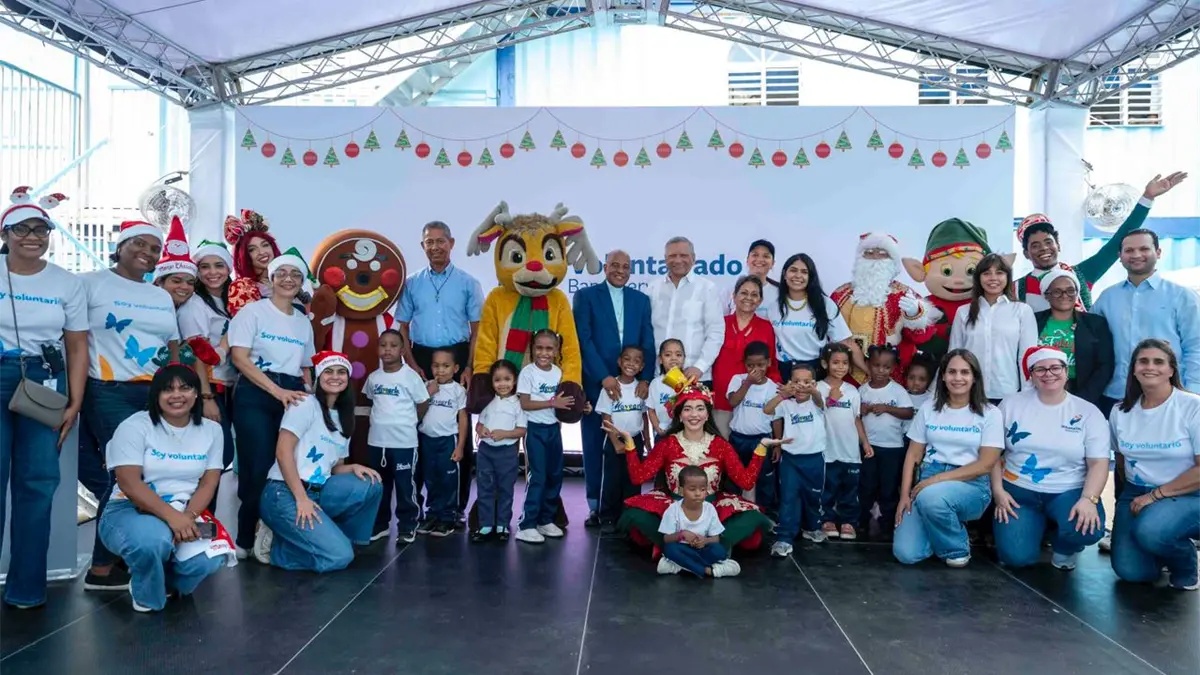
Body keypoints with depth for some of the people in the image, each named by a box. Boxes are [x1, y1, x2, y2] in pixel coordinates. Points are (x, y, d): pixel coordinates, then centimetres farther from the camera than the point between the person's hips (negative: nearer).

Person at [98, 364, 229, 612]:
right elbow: (129, 483, -17)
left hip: (186, 513, 3)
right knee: (153, 540, -39)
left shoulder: (211, 430, 5)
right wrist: (172, 516, -29)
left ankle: (167, 582, 12)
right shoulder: (134, 426, -7)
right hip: (130, 510, -3)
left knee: (206, 561, -27)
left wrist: (188, 516, -20)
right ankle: (147, 597, -2)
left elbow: (209, 483, 0)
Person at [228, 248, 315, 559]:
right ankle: (247, 539, 4)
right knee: (258, 467, -10)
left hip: (293, 397, 5)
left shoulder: (304, 322, 17)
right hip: (256, 395, -5)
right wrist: (277, 391, -17)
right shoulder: (253, 311, 1)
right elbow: (239, 358, -10)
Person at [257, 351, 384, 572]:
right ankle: (275, 545, 1)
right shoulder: (306, 404, -6)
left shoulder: (344, 418, 17)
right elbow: (283, 452, -15)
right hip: (284, 494, -7)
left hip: (319, 492, 7)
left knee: (372, 485, -12)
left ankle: (335, 538, 2)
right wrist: (301, 498, -20)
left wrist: (353, 467, -6)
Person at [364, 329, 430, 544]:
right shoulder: (373, 377, 4)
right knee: (378, 486, 15)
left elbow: (423, 405, -3)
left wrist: (406, 422, 4)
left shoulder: (410, 376, -9)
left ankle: (407, 526, 13)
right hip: (376, 441, 5)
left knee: (405, 486, 2)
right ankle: (379, 524, 28)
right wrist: (382, 419, 11)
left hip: (404, 442, -5)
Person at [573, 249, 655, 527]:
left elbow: (648, 342, 6)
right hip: (595, 383, -2)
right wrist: (604, 377, -15)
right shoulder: (585, 296, 2)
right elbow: (584, 340, -7)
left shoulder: (641, 299, 12)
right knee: (594, 446, 5)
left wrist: (645, 378, -7)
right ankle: (595, 506, 13)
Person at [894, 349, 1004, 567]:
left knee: (931, 497, -39)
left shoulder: (990, 413, -1)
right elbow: (913, 455, 7)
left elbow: (985, 464, -9)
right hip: (928, 482, 3)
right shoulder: (928, 409, 8)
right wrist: (905, 495, -5)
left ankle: (957, 547, -7)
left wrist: (938, 479, -17)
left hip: (970, 485, -2)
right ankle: (938, 531, 17)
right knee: (905, 554, -17)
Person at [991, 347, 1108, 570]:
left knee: (1088, 528, -33)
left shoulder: (1088, 412, 1)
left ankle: (1064, 547, 6)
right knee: (1016, 556, -20)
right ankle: (1039, 525, 17)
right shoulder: (1011, 405, 3)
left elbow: (1098, 462, -5)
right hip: (1018, 491, 0)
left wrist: (1088, 499, -22)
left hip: (1069, 492, 0)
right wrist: (998, 491, -8)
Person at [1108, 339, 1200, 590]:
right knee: (1129, 570, -12)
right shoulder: (1120, 412, 3)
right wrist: (1131, 500, 5)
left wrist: (1156, 495, -17)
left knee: (1150, 530, -34)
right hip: (1137, 494, 4)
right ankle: (1164, 544, 22)